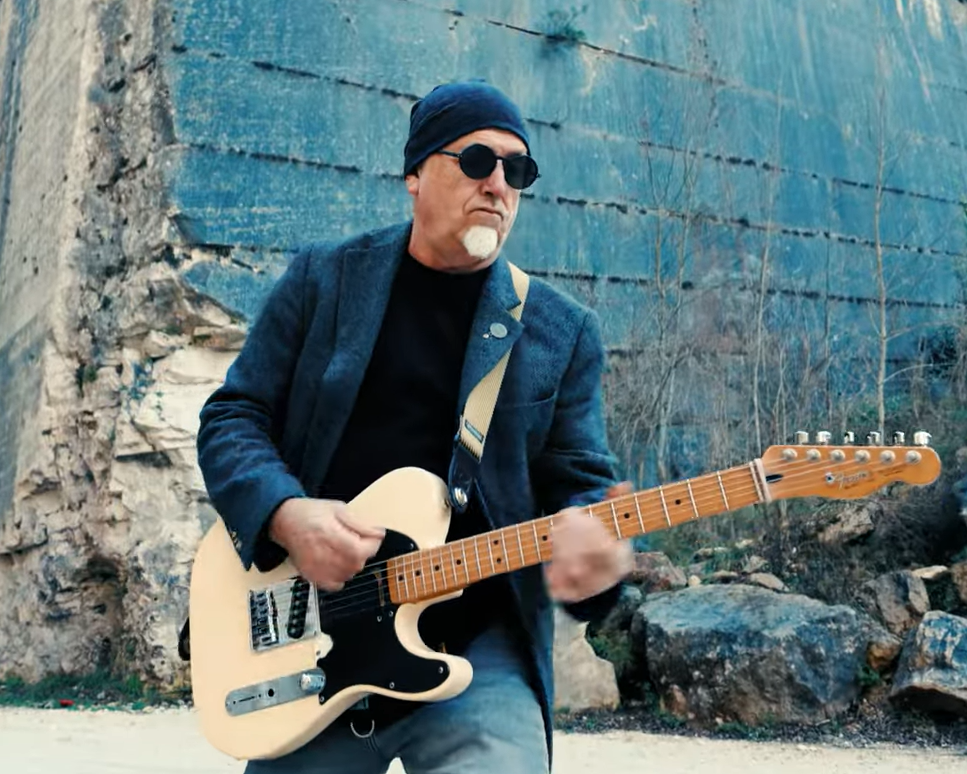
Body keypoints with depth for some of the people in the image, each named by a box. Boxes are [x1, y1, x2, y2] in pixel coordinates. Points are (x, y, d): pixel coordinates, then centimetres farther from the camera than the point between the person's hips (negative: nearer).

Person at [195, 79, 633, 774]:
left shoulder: (563, 332, 4)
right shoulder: (322, 279, 4)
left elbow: (581, 483, 2)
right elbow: (231, 418, 3)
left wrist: (591, 539, -22)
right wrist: (285, 515, -17)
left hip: (476, 644, 0)